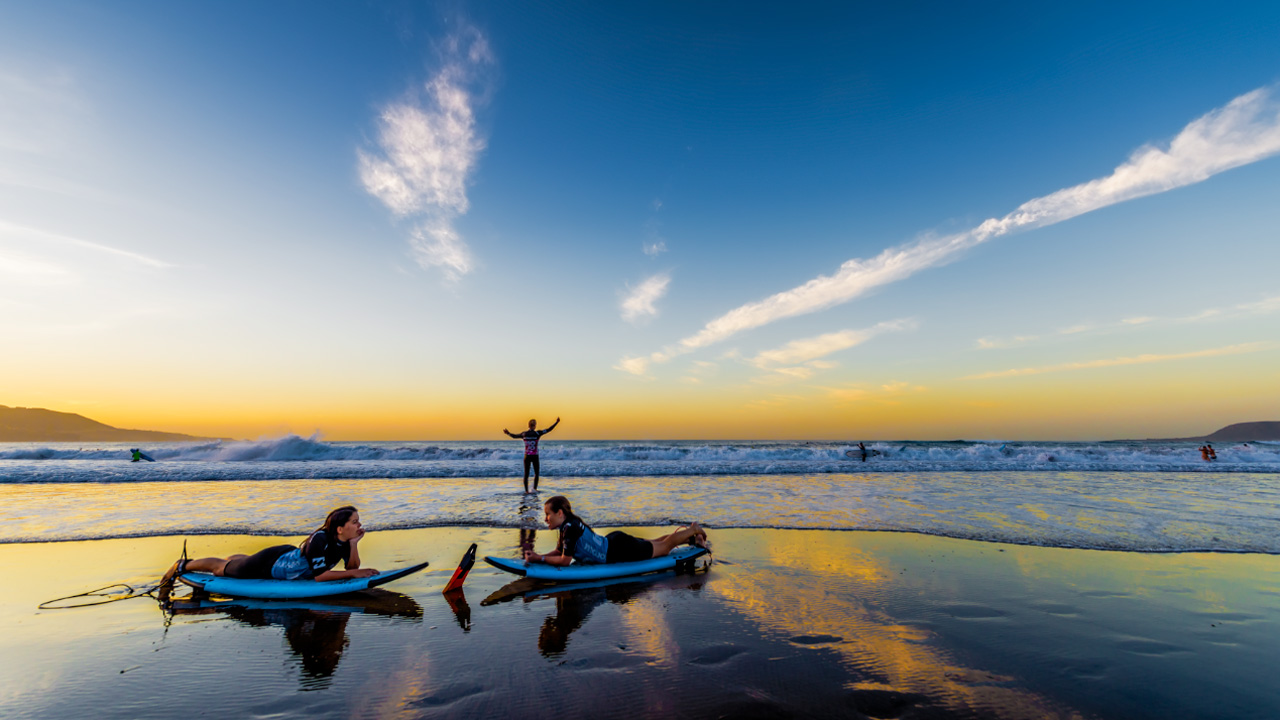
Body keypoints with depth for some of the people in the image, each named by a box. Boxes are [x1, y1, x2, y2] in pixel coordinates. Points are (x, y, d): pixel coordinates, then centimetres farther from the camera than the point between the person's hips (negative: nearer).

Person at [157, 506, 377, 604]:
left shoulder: (342, 541, -18)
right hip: (270, 564, -6)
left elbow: (352, 567, -15)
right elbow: (318, 575, -38)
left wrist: (354, 543, -31)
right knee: (221, 568, 19)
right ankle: (181, 566, 39)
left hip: (287, 557, 6)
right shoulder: (320, 539, -40)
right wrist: (354, 573, -40)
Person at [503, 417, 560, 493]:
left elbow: (514, 436, 15)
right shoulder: (537, 433, -7)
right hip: (535, 456, -2)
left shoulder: (524, 434, 1)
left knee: (526, 474, 7)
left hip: (527, 456, 3)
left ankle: (526, 490, 7)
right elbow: (549, 430, -3)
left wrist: (508, 433, 31)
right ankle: (534, 488, 8)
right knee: (536, 473, 13)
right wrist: (556, 422, 4)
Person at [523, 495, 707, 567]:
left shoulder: (571, 527, -29)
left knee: (665, 546, 12)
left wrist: (540, 559, -19)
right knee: (654, 544, 26)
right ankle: (692, 537, 41)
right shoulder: (566, 526, -2)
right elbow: (559, 551, 7)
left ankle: (693, 530, 30)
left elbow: (565, 560, -26)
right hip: (613, 542, 7)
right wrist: (537, 556, -5)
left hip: (621, 550, -7)